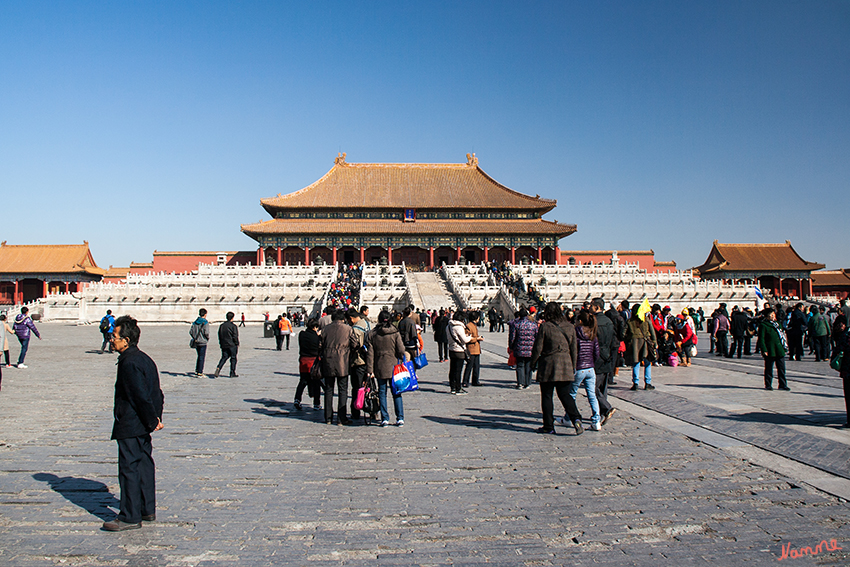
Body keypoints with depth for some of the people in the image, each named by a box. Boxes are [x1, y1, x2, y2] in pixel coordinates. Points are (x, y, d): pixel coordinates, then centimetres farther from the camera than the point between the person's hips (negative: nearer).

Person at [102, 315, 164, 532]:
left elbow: (141, 396, -21)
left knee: (128, 469, -2)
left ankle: (130, 517, 4)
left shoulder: (129, 363, -19)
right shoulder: (144, 359, 12)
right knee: (144, 465, 15)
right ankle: (147, 510, 25)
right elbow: (156, 393, 14)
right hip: (143, 426, 10)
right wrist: (155, 417, 12)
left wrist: (151, 421, -14)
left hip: (130, 426, -10)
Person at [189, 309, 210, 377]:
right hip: (203, 342, -6)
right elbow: (206, 332, -19)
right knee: (202, 357, -1)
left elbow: (191, 331, 4)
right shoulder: (205, 322, -11)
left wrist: (195, 338, 13)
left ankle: (196, 371, 20)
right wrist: (208, 338, -1)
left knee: (199, 356, 19)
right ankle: (200, 373, -1)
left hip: (196, 342, 6)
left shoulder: (195, 322, 7)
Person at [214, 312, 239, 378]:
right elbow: (235, 336, -13)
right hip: (232, 345, -5)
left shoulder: (221, 325, 9)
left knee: (224, 357, 10)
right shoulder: (233, 326, -10)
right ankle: (232, 373, 6)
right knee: (233, 358, 4)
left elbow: (219, 336, 13)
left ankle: (218, 368, -15)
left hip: (224, 345, 5)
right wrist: (237, 344, -4)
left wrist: (221, 344, 19)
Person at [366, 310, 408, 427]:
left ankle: (385, 419, 7)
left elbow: (370, 353, -1)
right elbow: (401, 350, -5)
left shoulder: (372, 334, 0)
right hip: (393, 367, -1)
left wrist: (370, 370, 0)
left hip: (379, 368, 1)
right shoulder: (395, 333, -5)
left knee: (382, 392, 9)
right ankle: (400, 418, 6)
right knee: (396, 392, 8)